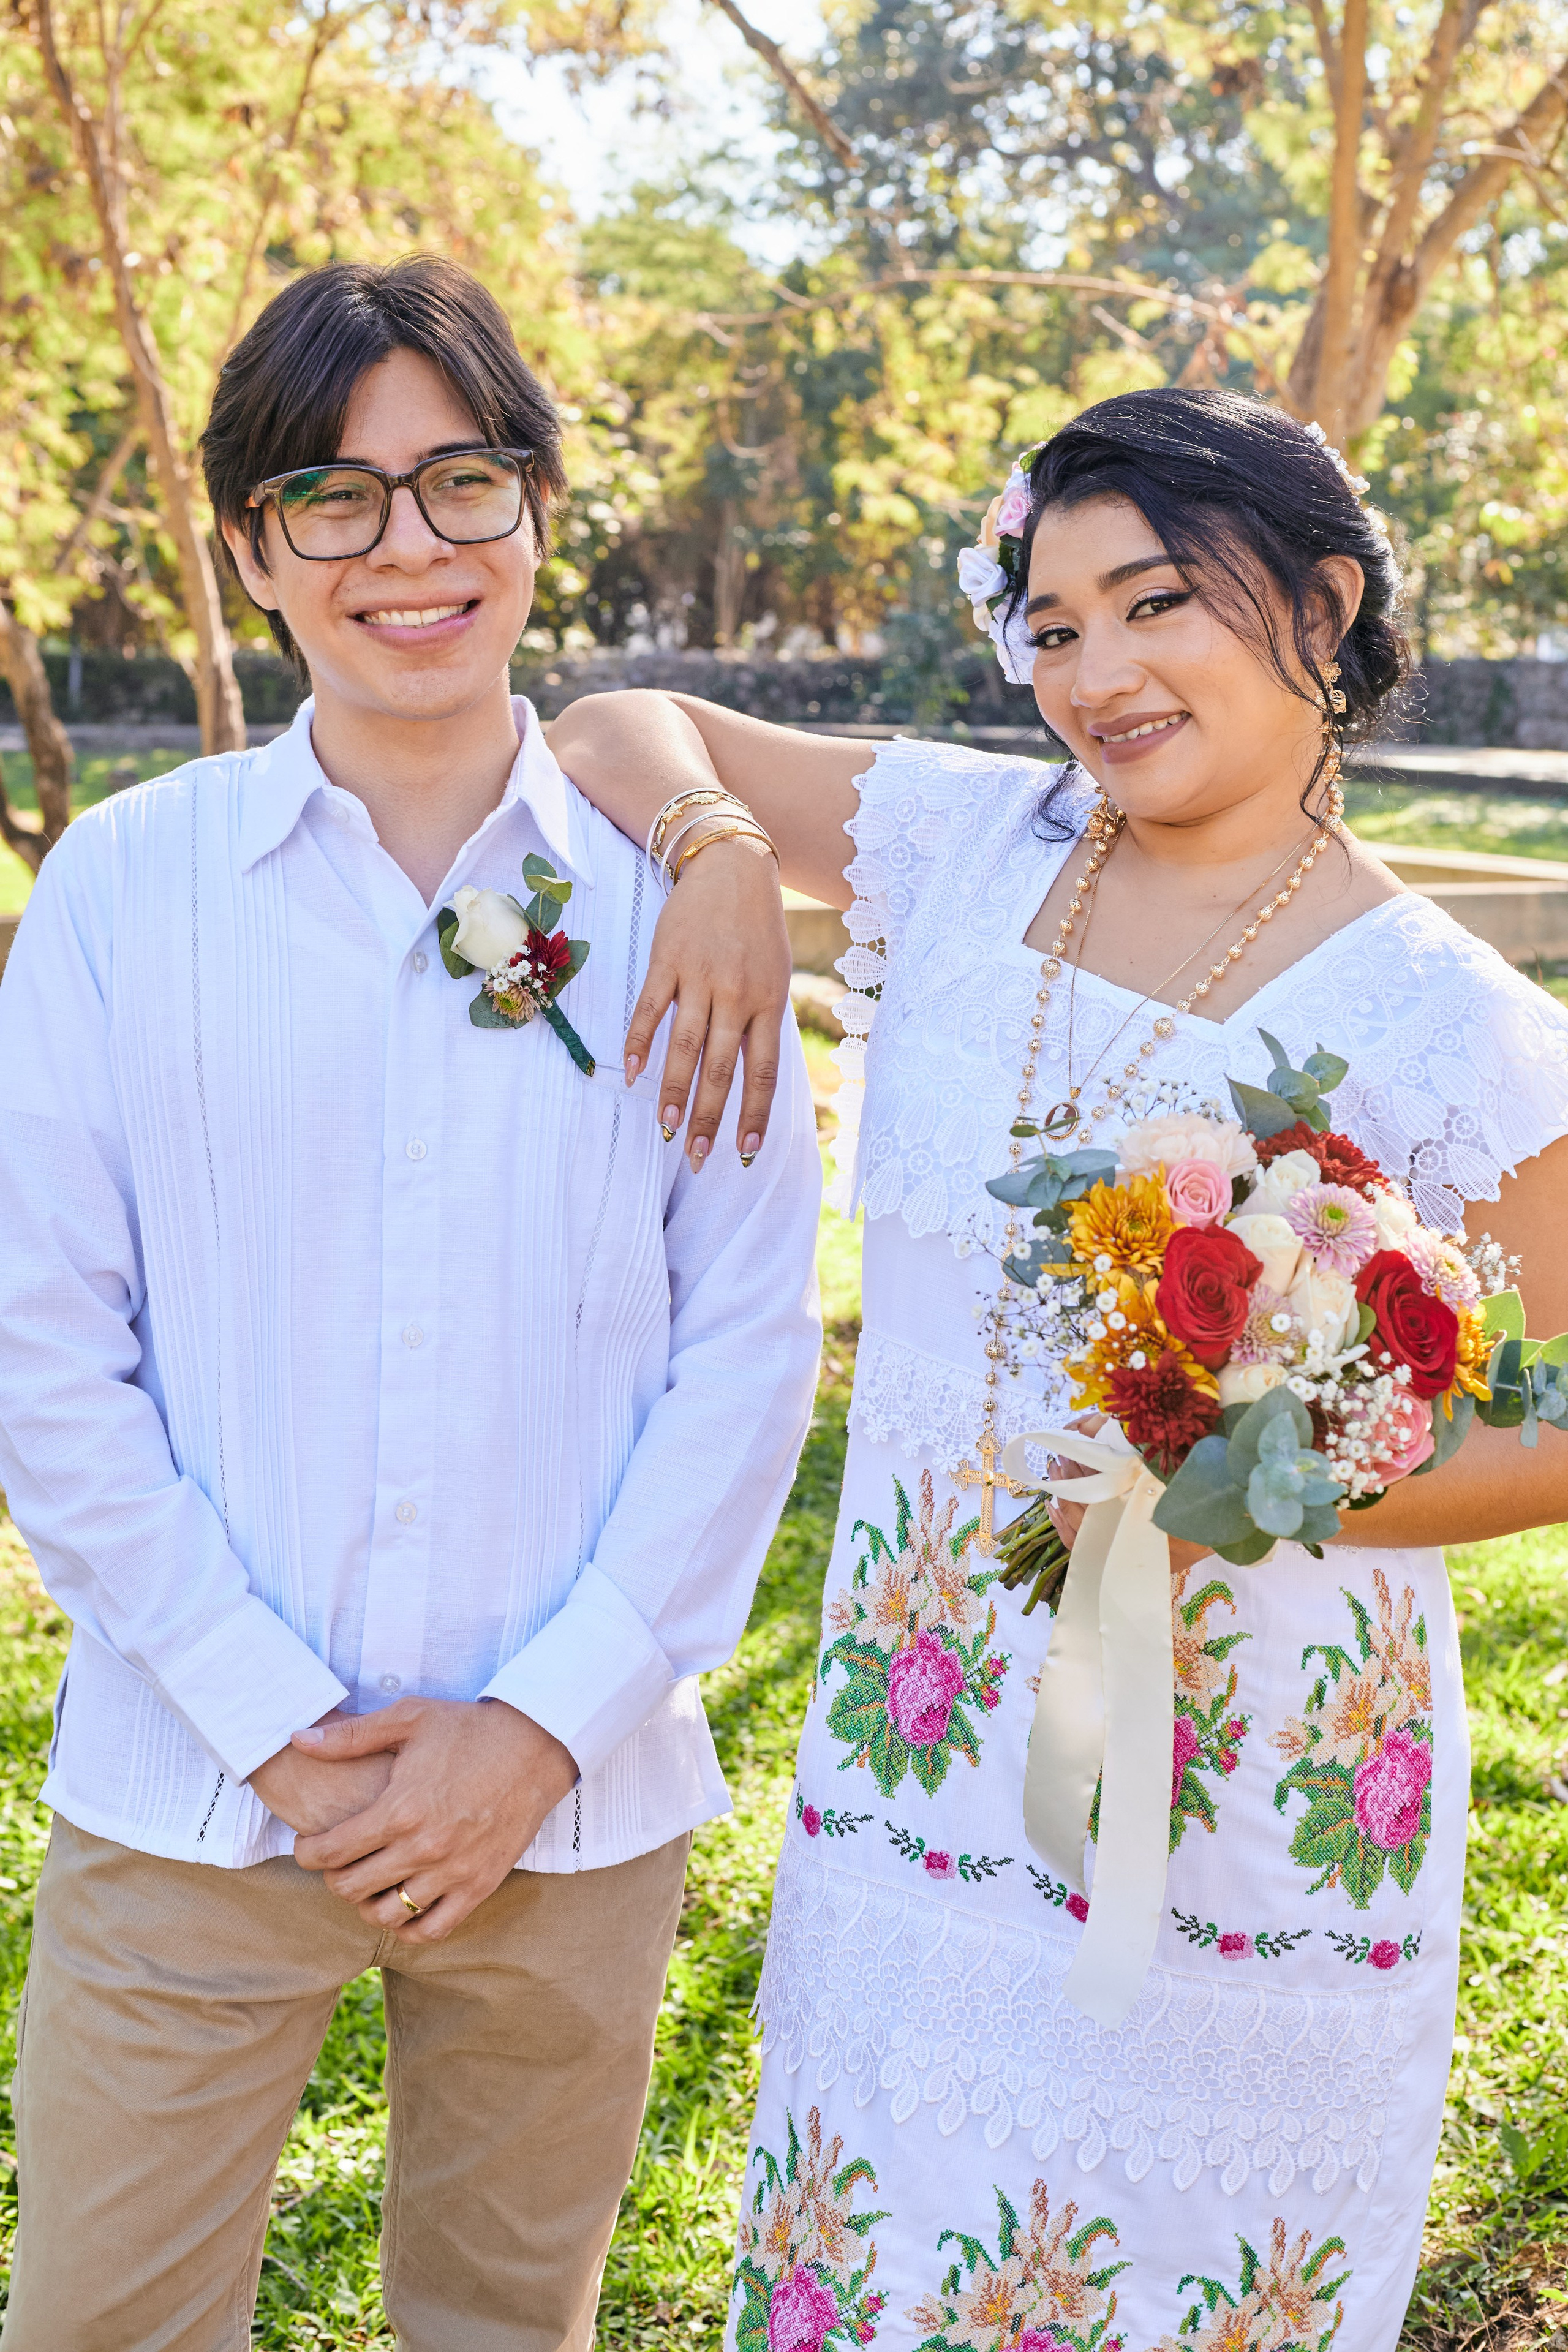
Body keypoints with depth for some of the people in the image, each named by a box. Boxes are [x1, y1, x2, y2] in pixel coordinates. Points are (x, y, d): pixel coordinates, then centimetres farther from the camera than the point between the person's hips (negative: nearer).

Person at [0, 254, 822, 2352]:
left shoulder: (672, 888, -2)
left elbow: (753, 1337, -2)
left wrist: (550, 1722, -8)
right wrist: (272, 1728, -9)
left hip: (573, 1801, 1)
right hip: (191, 1796, 0)